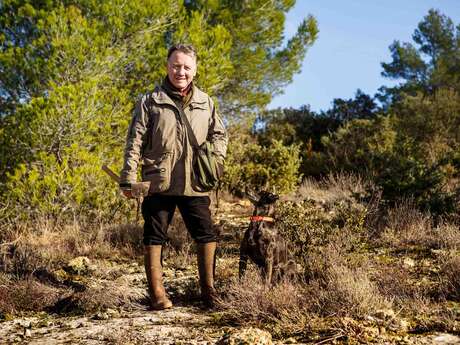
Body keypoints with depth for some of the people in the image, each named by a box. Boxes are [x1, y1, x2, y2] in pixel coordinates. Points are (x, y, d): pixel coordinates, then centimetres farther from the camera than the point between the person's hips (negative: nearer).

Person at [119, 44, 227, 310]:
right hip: (159, 182, -2)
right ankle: (157, 293, 14)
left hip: (195, 184, 2)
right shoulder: (151, 101, 2)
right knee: (155, 237, 3)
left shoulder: (205, 102, 11)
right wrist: (129, 177, -7)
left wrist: (216, 160, 4)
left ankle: (209, 289, 18)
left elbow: (219, 134, 21)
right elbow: (135, 141, -1)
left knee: (207, 235, 3)